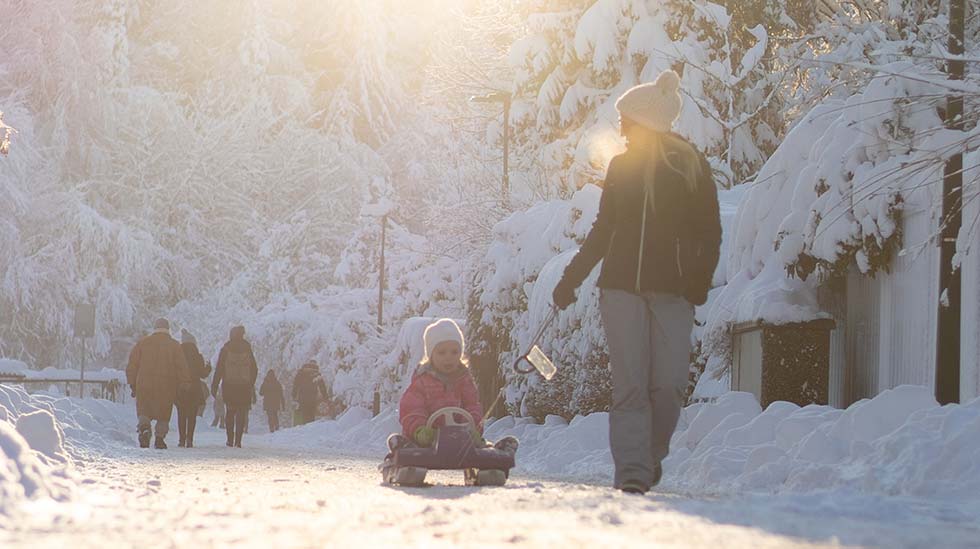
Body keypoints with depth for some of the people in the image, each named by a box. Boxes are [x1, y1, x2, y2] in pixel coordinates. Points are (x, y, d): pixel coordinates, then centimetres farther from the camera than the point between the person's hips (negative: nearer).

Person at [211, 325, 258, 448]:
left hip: (228, 386, 0)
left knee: (230, 412, 12)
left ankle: (230, 439, 5)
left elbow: (219, 369, -2)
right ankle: (238, 440, -7)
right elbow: (254, 370, 9)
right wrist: (251, 384, 20)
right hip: (244, 386, 0)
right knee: (241, 414, 2)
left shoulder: (225, 350, 0)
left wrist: (214, 386, 2)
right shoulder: (247, 350, 5)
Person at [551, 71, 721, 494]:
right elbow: (603, 230, 21)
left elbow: (709, 233, 4)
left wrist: (699, 283, -10)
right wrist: (571, 278, 16)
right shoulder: (621, 167, 13)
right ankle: (633, 471, -8)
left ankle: (651, 455, 15)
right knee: (630, 386, -7)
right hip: (622, 287, 2)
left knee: (669, 386, -8)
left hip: (672, 292, -2)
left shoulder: (692, 168, 4)